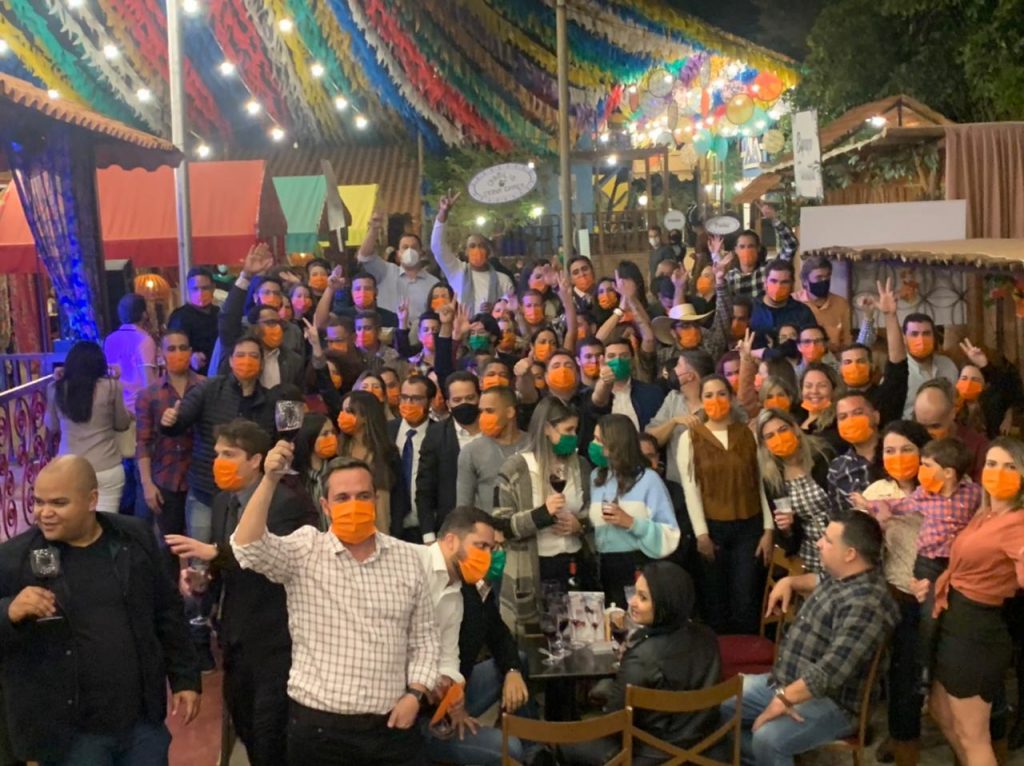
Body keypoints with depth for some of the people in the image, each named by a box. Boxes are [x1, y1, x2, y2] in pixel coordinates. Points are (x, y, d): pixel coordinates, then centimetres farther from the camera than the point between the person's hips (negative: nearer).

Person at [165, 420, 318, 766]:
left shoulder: (288, 503, -17)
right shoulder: (223, 502, 8)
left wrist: (213, 552, -31)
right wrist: (199, 576, -4)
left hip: (274, 641, -8)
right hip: (235, 637, 8)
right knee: (246, 729, 20)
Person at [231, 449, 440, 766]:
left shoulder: (407, 557, 4)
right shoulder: (304, 551, -3)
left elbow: (423, 637, 9)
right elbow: (247, 547, -22)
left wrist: (415, 693, -3)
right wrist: (270, 480, -30)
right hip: (317, 726, -2)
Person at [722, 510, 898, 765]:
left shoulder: (865, 603, -27)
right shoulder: (839, 575, 5)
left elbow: (833, 669, -33)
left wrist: (785, 698, -28)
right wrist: (789, 582, 13)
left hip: (830, 702, -10)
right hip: (786, 681, 10)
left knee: (768, 739, -34)